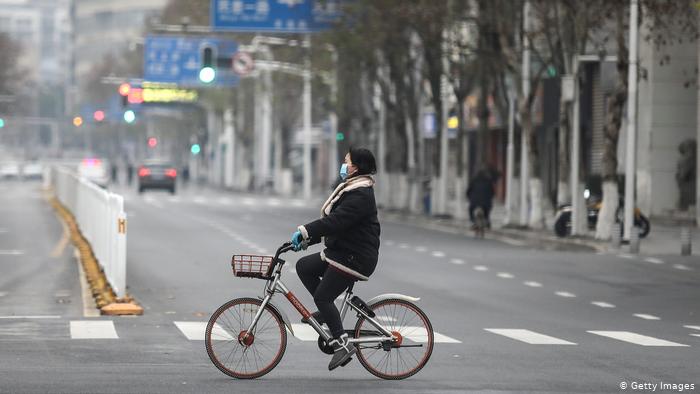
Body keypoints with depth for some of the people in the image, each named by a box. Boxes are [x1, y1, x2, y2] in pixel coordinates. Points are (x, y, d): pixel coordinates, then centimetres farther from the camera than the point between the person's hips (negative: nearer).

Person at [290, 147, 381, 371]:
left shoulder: (360, 195, -19)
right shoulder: (351, 189, 16)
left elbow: (335, 221, -29)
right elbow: (332, 220, 17)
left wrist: (305, 232, -29)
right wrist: (308, 239, 9)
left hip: (355, 257, -10)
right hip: (340, 252, 10)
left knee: (322, 296, -11)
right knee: (303, 266, 7)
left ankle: (342, 343, -9)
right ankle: (326, 311, 12)